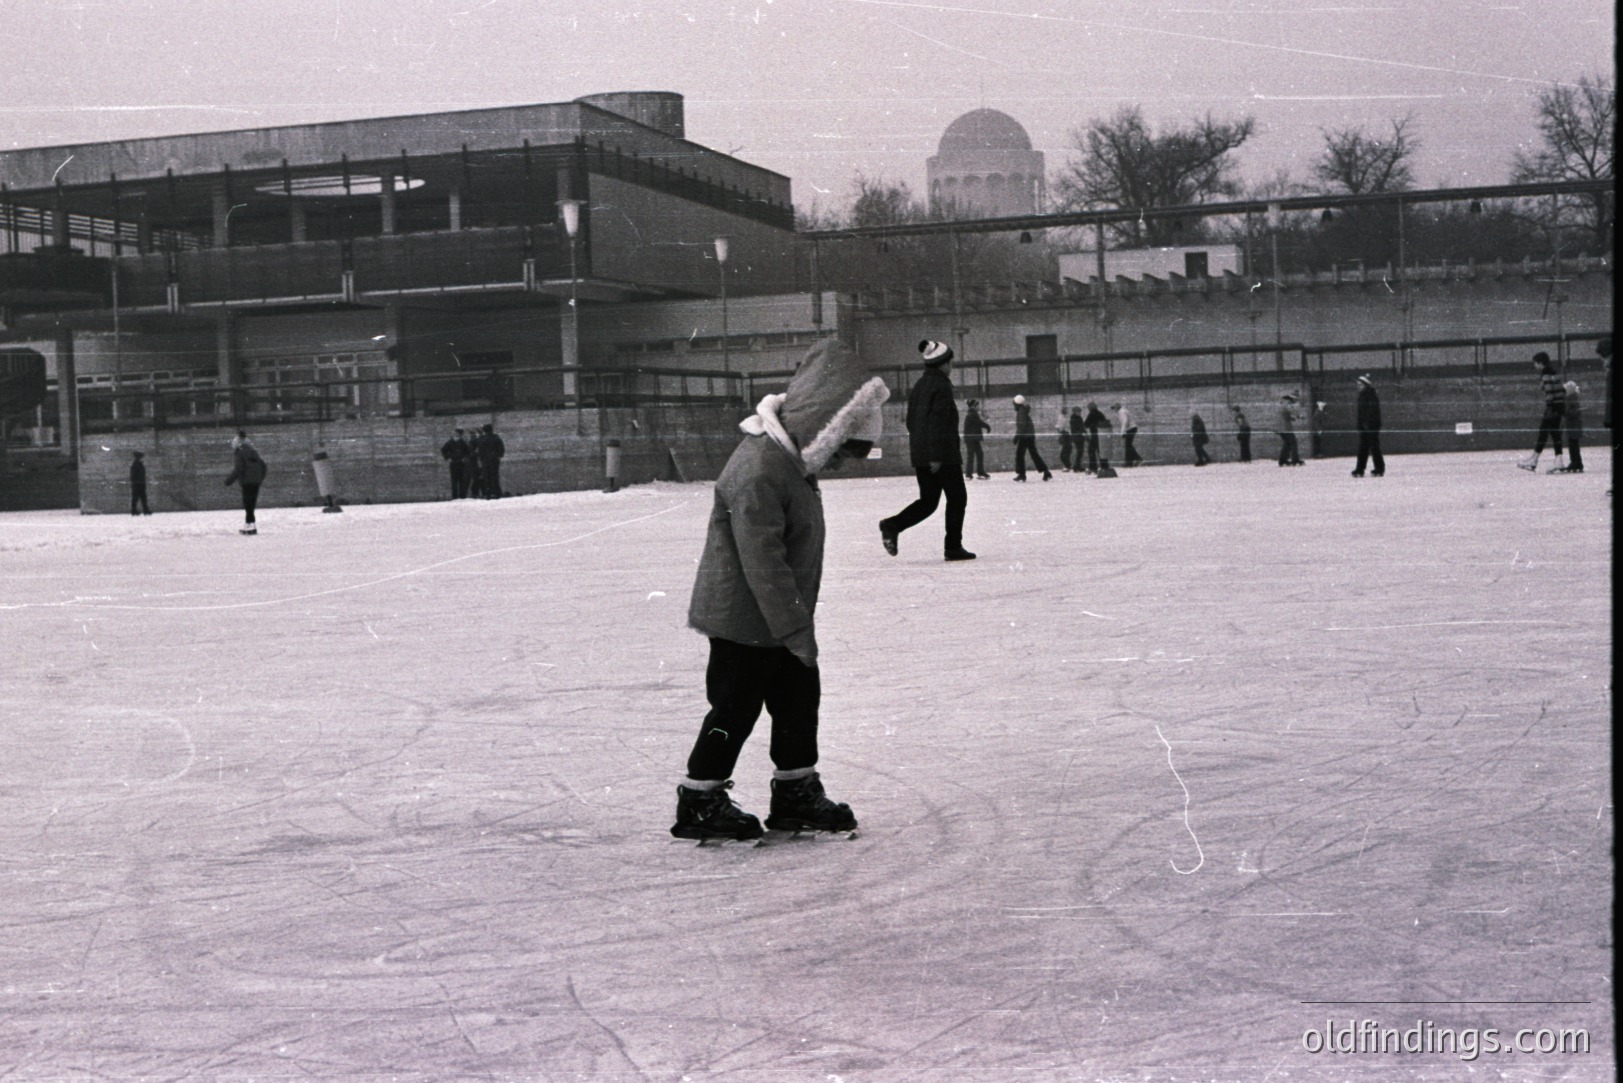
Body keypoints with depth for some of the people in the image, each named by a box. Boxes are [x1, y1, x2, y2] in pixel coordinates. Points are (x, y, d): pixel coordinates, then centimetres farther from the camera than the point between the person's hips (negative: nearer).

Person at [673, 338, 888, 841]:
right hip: (745, 618, -10)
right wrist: (795, 628, -26)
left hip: (781, 615, 10)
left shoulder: (794, 461, 7)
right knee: (737, 706, 1)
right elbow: (763, 560, -29)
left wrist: (798, 619, 22)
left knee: (800, 696, 15)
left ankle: (796, 792, 27)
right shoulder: (760, 470, -27)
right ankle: (699, 803, 14)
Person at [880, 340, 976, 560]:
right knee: (956, 498, 5)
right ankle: (954, 547, 5)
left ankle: (892, 526, -8)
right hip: (943, 455, -8)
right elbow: (938, 421, -20)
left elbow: (911, 421, 18)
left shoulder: (919, 386, 14)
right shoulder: (941, 386, -12)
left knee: (928, 500, 12)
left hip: (920, 454, 8)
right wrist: (936, 456, -22)